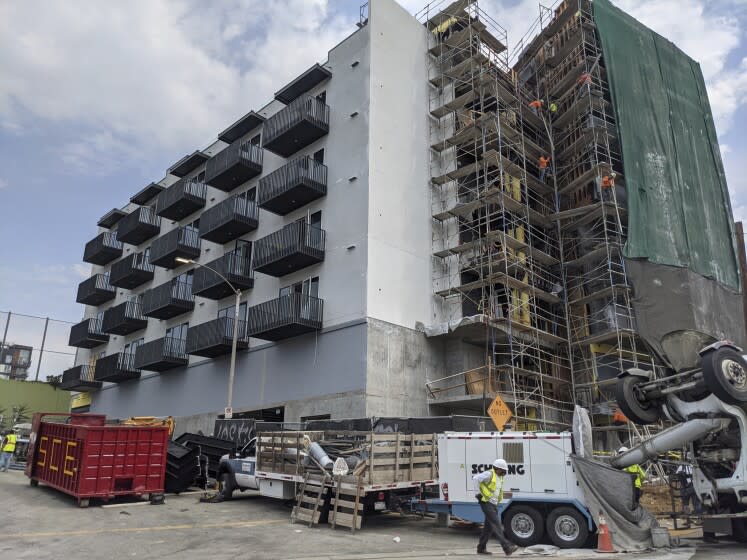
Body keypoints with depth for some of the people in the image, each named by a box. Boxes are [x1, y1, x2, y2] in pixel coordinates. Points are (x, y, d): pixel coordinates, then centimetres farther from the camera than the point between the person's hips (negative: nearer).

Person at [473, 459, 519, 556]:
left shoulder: (500, 477, 14)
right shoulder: (489, 474, -14)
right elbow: (476, 479, -23)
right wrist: (478, 493, -20)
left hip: (494, 504, 9)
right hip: (486, 503, -9)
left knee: (488, 527, 10)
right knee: (496, 524, -13)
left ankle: (481, 548, 18)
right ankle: (507, 547, -18)